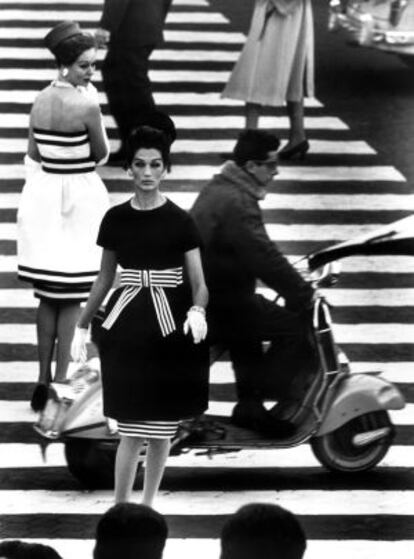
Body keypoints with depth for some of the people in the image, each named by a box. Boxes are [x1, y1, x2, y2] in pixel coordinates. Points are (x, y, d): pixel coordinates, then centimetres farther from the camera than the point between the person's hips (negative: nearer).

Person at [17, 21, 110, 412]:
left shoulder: (40, 101, 2)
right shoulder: (86, 105, -18)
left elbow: (33, 155, 9)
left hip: (43, 194, 6)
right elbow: (101, 155, -6)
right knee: (72, 298, 2)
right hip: (79, 196, -6)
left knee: (48, 296, 14)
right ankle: (60, 381, 1)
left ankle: (43, 380, 18)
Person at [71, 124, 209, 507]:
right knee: (132, 430, -7)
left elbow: (198, 282, -5)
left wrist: (197, 311, -26)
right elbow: (105, 278, 13)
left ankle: (147, 506, 22)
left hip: (169, 326, -1)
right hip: (128, 323, 1)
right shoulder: (116, 219, 3)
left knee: (162, 427, 7)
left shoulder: (179, 221, -5)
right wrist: (82, 326, 14)